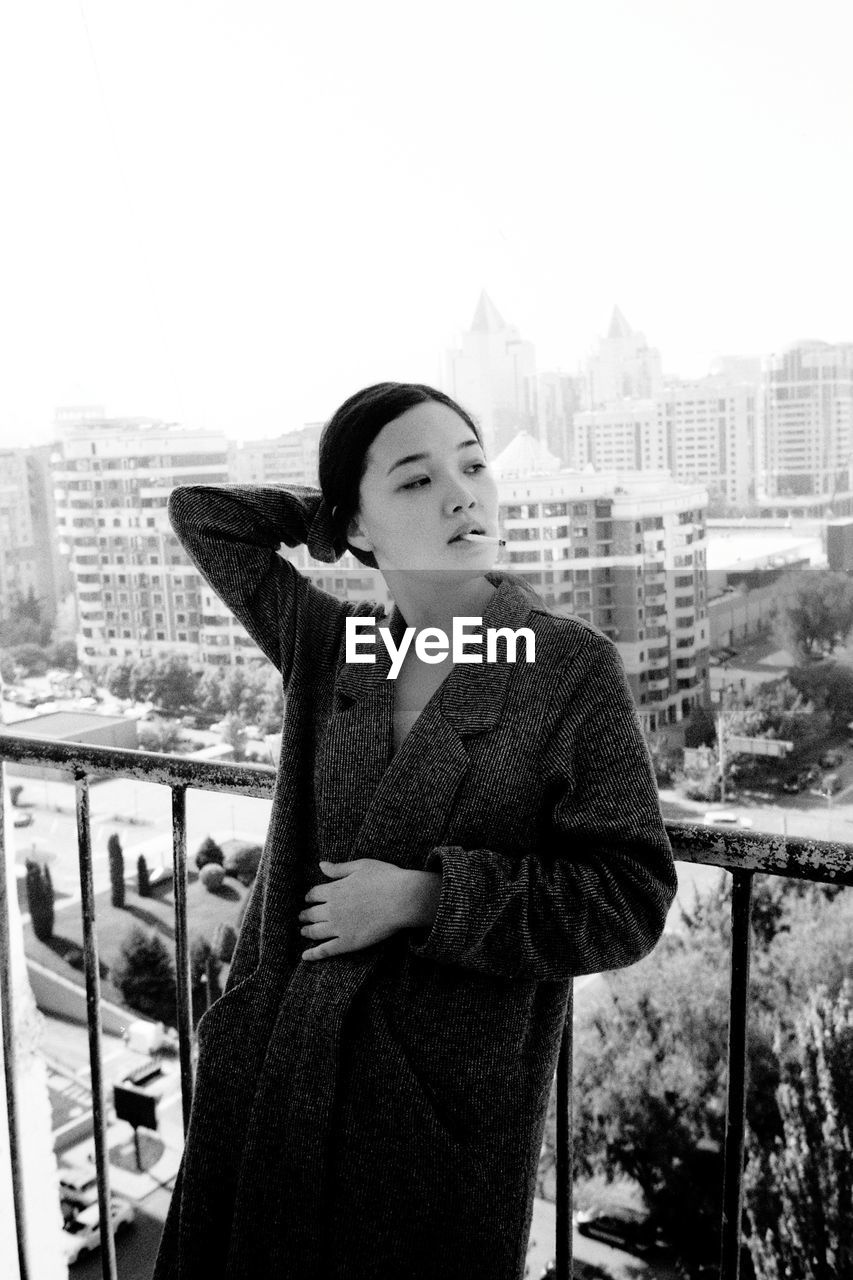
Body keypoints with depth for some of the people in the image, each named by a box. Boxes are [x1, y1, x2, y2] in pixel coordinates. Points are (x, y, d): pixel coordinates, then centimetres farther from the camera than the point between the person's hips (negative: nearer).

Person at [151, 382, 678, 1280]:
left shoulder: (572, 667, -10)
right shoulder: (327, 646, 1)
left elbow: (630, 899, -13)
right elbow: (203, 515, 13)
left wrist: (425, 898, -17)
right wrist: (325, 518, 8)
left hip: (449, 1105, -3)